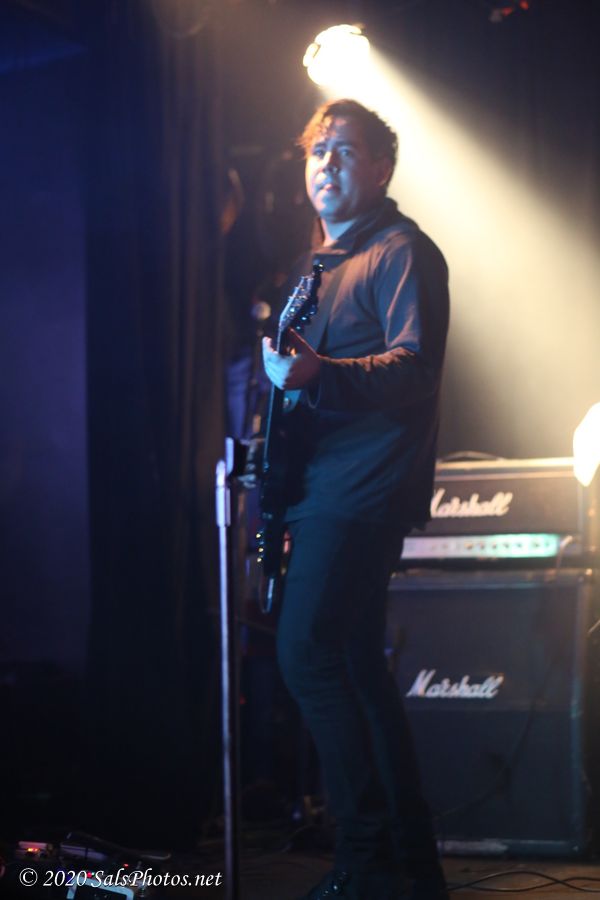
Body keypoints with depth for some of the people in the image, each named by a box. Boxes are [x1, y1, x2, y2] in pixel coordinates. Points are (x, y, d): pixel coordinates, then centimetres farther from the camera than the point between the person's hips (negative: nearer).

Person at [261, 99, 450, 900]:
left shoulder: (403, 253, -7)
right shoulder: (319, 262, 21)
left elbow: (415, 366, -19)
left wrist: (316, 375, -32)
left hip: (362, 489, -10)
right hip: (319, 488, 10)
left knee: (307, 653, -17)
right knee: (355, 665, 10)